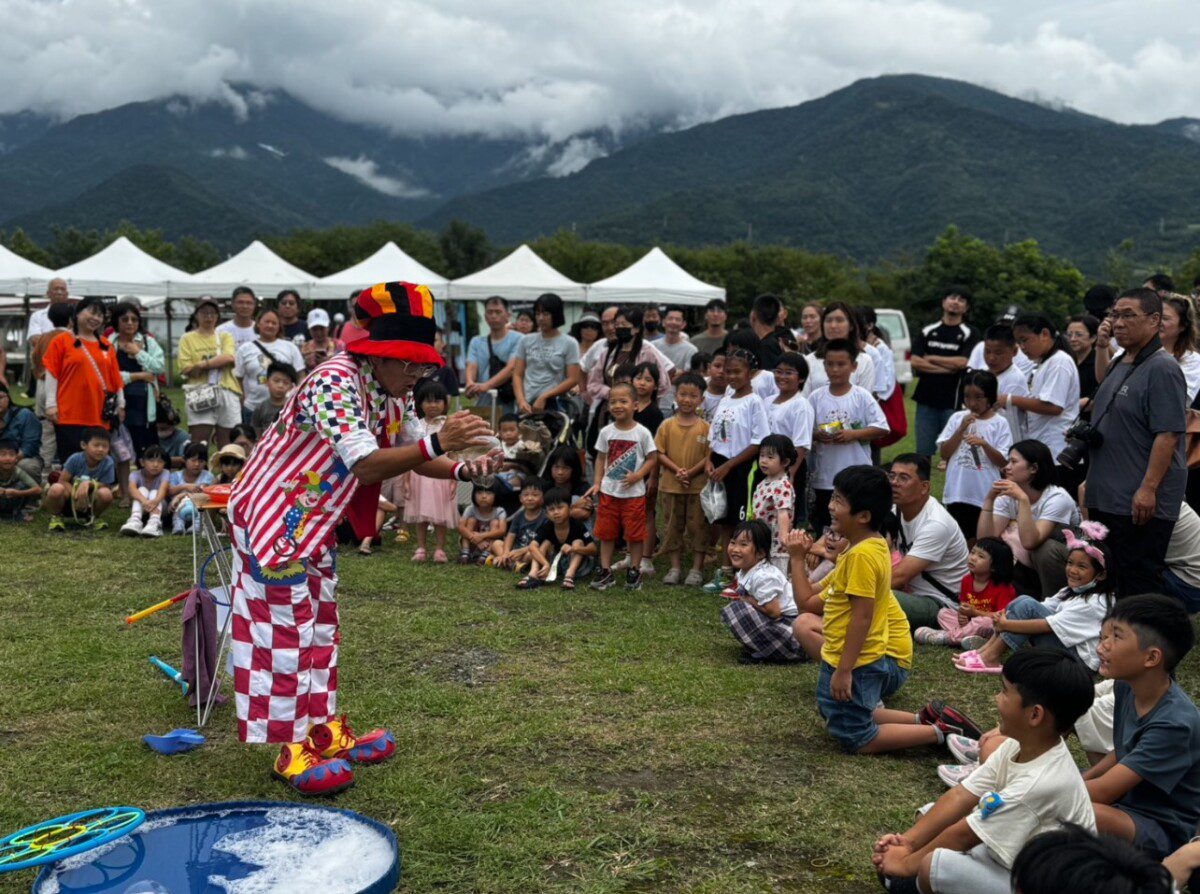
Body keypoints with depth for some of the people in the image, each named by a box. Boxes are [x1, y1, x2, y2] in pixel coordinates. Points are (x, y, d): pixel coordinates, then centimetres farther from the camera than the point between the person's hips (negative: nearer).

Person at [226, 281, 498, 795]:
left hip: (313, 521, 9)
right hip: (273, 516, -9)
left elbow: (412, 455, 5)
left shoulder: (393, 392, -1)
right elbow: (366, 466, -37)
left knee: (320, 624, 15)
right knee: (286, 627, -3)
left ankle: (325, 732, 27)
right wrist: (437, 443, -46)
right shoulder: (335, 383, -28)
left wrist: (462, 469, -14)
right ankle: (293, 752, 7)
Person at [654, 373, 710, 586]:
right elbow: (660, 453, -1)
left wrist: (691, 472, -17)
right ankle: (675, 566, 19)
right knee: (672, 525, 9)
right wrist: (677, 470, -15)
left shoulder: (705, 428, -3)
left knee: (697, 526, 4)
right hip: (670, 485, 2)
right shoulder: (667, 426, 0)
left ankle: (697, 568, 13)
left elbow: (709, 456, -5)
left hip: (698, 485, -2)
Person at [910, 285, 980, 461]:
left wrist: (932, 358, -3)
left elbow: (963, 362, -12)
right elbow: (915, 362, -1)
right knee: (923, 452, 8)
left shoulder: (970, 333, 2)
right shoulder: (928, 331, 10)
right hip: (926, 399, 3)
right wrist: (947, 368, -9)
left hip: (953, 400, -3)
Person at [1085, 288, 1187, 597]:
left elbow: (1168, 434, -21)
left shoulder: (1162, 369, -14)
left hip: (1142, 502, -10)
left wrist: (1148, 489, -24)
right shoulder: (1121, 366, 16)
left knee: (1139, 583, -4)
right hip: (1107, 498, 10)